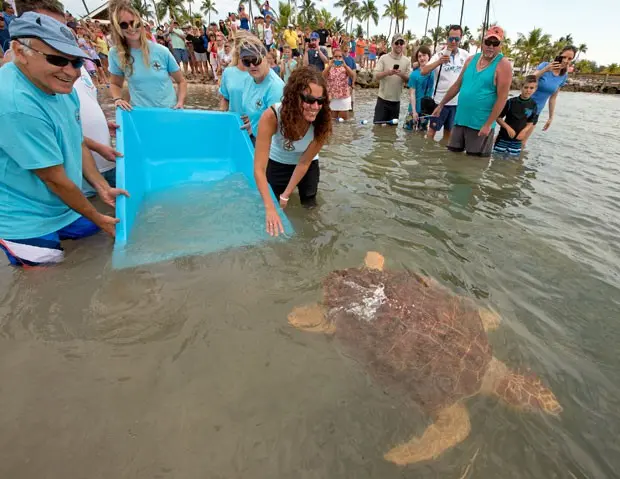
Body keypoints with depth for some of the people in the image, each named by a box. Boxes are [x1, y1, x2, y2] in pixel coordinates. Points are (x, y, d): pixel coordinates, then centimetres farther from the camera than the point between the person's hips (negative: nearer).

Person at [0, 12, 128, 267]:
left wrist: (103, 188, 3)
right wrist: (97, 218, -13)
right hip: (28, 226, -8)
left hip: (67, 209, 8)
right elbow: (54, 178, -24)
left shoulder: (62, 89, -2)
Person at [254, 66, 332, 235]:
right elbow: (259, 169, -37)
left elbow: (304, 162, -20)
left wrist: (286, 196, -17)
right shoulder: (272, 116, -38)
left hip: (308, 166, 1)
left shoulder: (322, 121, -32)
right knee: (278, 209, 14)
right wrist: (270, 208, -44)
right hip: (277, 164, -1)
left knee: (309, 207, 14)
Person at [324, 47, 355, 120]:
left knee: (344, 121, 4)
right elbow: (323, 77, -15)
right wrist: (329, 66, -29)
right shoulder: (329, 68, 5)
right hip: (331, 98, 0)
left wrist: (345, 65, -28)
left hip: (344, 98, 0)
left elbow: (353, 76, -16)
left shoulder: (346, 68, 4)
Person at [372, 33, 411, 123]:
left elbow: (409, 80, 2)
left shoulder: (407, 61, 4)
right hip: (383, 99, -2)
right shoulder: (383, 58, -1)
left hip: (396, 100, 2)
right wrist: (387, 72, -23)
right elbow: (376, 75, -7)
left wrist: (401, 75, -17)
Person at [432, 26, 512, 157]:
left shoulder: (503, 65, -7)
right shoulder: (471, 60, 10)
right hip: (460, 119, 5)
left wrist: (488, 124, -17)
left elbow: (502, 98, -12)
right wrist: (441, 105, 16)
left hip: (480, 124, -5)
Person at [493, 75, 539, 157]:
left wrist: (524, 131, -11)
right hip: (504, 137, -2)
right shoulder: (511, 102, -10)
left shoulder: (533, 105, -1)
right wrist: (508, 128, -18)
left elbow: (530, 123, 8)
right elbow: (498, 118, -7)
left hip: (517, 140, 3)